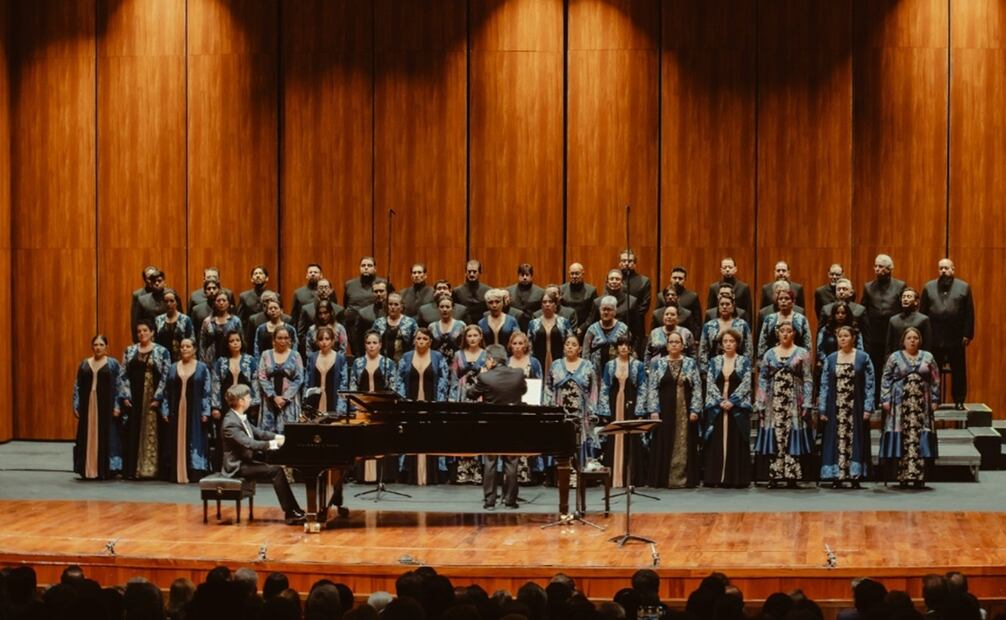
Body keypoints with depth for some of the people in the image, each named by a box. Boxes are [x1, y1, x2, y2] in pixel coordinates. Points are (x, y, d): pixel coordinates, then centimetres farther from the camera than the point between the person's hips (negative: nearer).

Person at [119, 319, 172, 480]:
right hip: (133, 399, 3)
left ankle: (149, 469, 0)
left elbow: (166, 377, -4)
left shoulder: (162, 352, 1)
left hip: (152, 399, -3)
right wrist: (125, 396, -3)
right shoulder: (130, 351, 11)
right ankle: (132, 469, 5)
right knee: (132, 434, 1)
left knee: (151, 433, -3)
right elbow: (123, 375, 7)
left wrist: (158, 398, -12)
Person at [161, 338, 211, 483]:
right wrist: (165, 411, 1)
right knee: (177, 441, 2)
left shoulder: (202, 368, 2)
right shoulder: (173, 368, 9)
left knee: (194, 440, -3)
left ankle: (195, 473, -1)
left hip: (195, 411, -3)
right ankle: (177, 474, 4)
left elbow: (207, 391, -2)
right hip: (176, 411, 3)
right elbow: (167, 391, 9)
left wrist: (205, 412, -9)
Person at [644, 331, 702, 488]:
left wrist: (695, 409, -6)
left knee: (684, 445, 1)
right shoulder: (658, 363, 5)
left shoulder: (691, 363, 6)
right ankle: (662, 479, 2)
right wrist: (653, 410, -7)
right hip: (665, 410, 0)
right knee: (664, 444, -1)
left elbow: (697, 388, 3)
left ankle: (684, 478, 5)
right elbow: (652, 387, 2)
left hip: (685, 412, 0)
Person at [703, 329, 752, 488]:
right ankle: (716, 478, -1)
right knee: (716, 443, -2)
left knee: (737, 443, -3)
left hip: (738, 408, -1)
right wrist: (721, 401, -12)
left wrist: (732, 401, -15)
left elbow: (746, 384, -4)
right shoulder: (714, 362, 10)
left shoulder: (744, 361, 5)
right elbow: (710, 384, 2)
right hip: (716, 408, 1)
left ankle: (737, 478, -2)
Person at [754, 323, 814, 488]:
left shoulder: (802, 353, 4)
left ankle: (792, 476, -1)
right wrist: (760, 404, 2)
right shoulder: (769, 354, 10)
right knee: (774, 437, -1)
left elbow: (808, 380, 0)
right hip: (774, 403, 2)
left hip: (794, 403, -2)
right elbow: (763, 380, 9)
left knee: (792, 437, -4)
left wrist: (806, 404, -8)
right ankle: (773, 476, 1)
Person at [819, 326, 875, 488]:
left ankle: (855, 475, 4)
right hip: (836, 409, 2)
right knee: (837, 440, 2)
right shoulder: (830, 359, 7)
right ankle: (837, 476, 4)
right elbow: (824, 385, 7)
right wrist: (822, 409, 1)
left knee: (855, 440, 1)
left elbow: (870, 384, -1)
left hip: (856, 408, -2)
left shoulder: (863, 358, 1)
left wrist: (868, 407, -8)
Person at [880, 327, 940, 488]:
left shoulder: (927, 357, 10)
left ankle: (919, 476, -2)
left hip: (921, 404, 1)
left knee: (919, 439, -3)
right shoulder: (894, 357, 6)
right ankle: (903, 476, -1)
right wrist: (885, 399, -4)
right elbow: (886, 380, 4)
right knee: (902, 438, -4)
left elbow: (935, 380, 10)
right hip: (900, 404, -1)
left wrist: (934, 400, 3)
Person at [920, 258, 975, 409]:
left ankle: (959, 401, 11)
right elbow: (923, 312, 5)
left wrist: (968, 334, -4)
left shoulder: (964, 287, 4)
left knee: (958, 371, 4)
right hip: (934, 338, 1)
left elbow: (969, 313, 2)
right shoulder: (929, 287, 7)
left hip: (956, 339, -1)